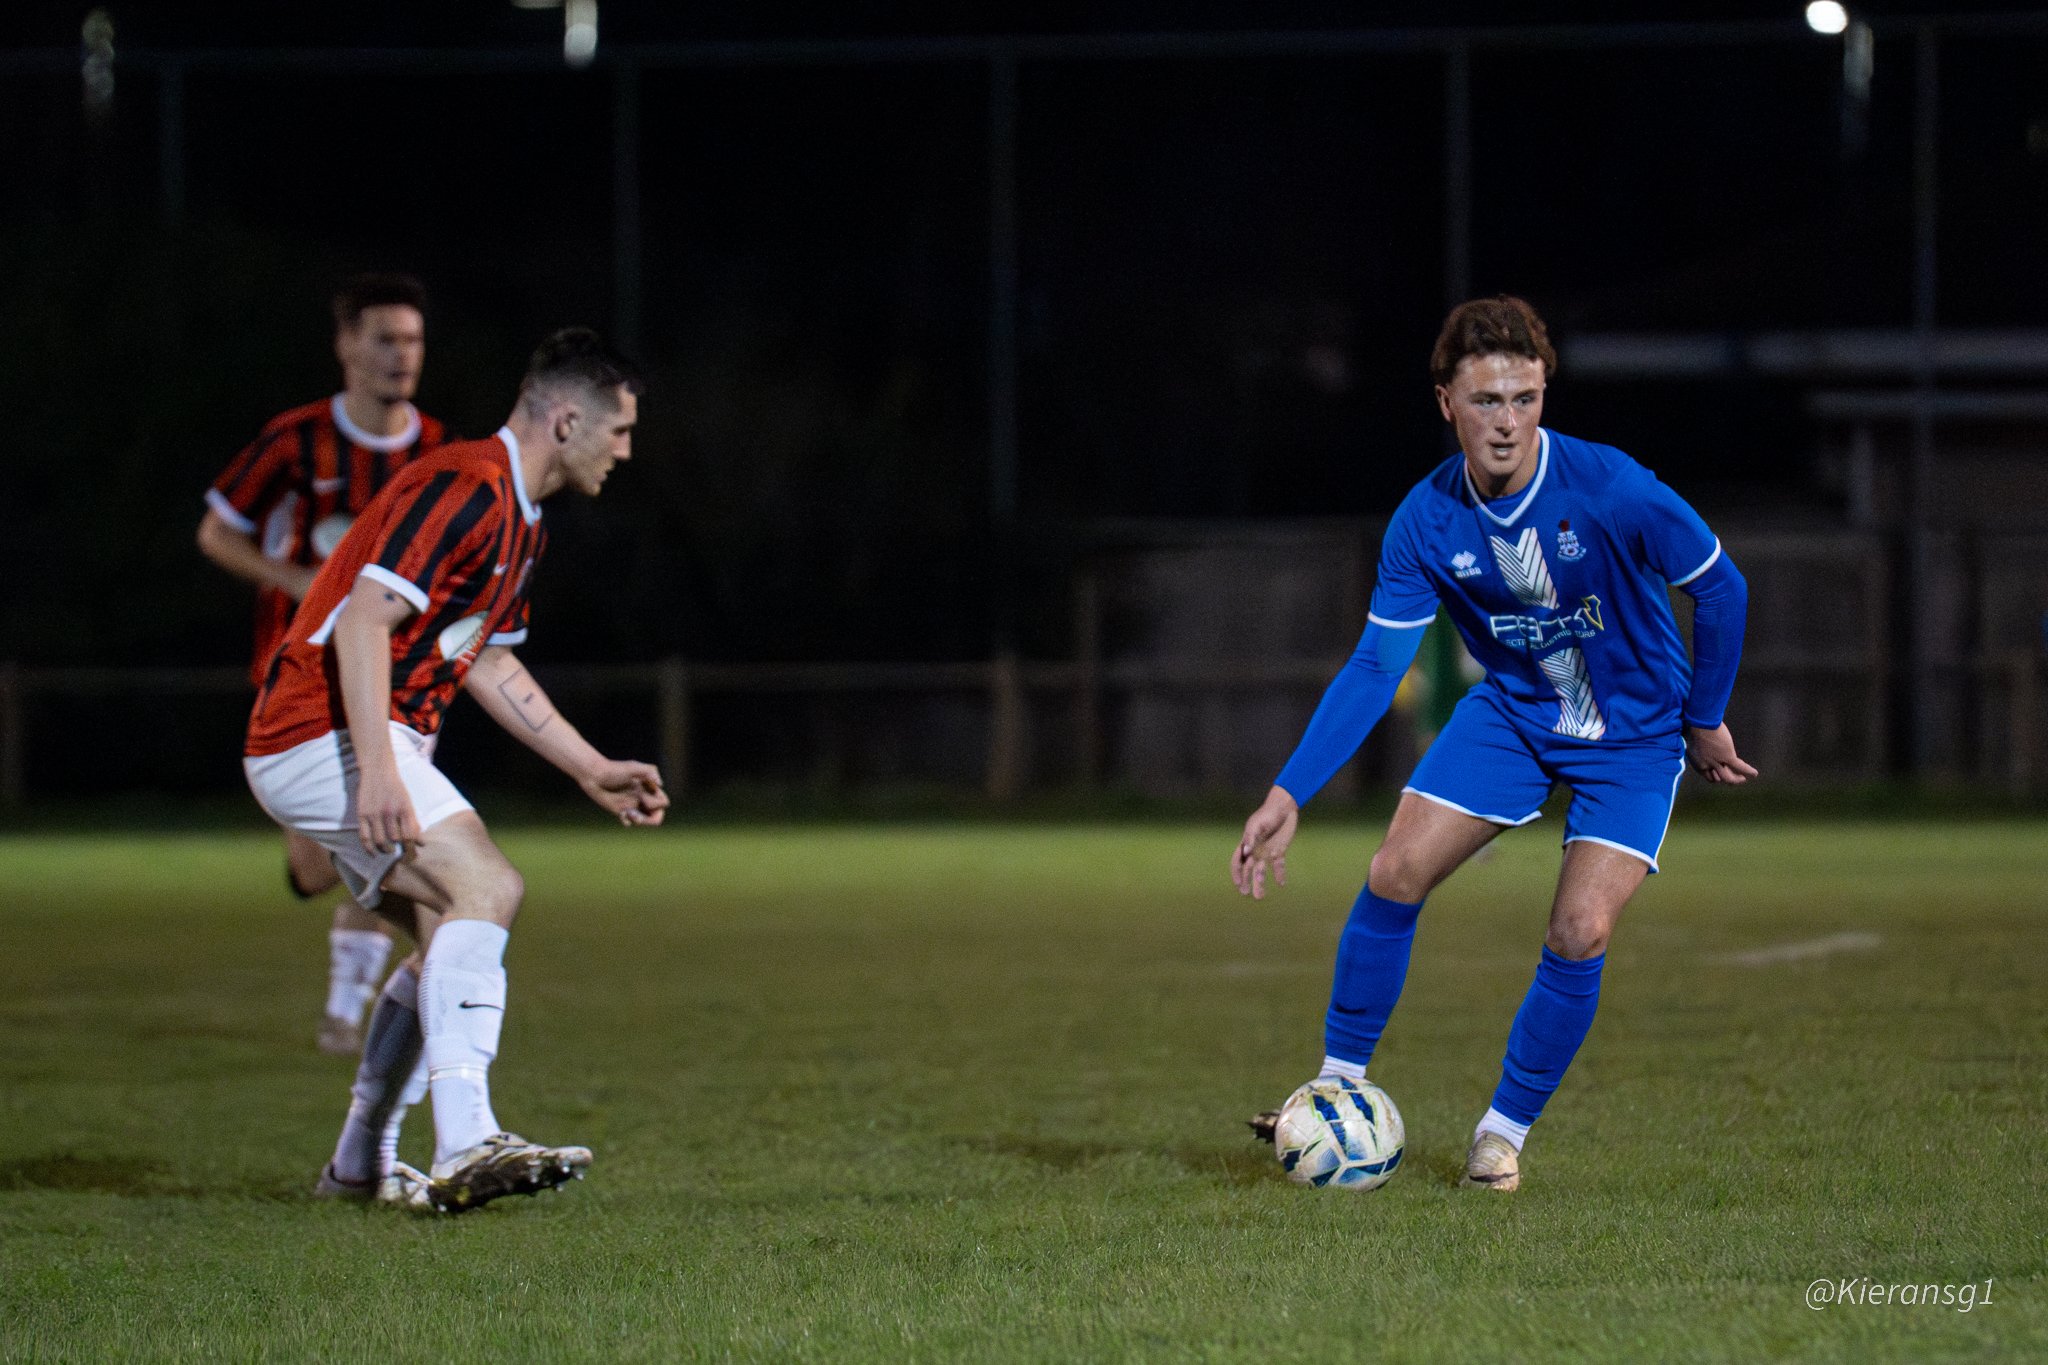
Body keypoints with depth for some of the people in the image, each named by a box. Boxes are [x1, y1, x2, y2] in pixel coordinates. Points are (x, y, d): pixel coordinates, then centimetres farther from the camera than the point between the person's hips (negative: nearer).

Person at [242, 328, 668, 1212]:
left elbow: (490, 664, 27)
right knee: (486, 888, -23)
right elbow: (364, 617, -25)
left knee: (453, 933, 14)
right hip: (327, 738, -11)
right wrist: (376, 767, -33)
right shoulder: (466, 489, -17)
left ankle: (361, 1163, 22)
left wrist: (592, 770, 25)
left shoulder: (516, 518, 17)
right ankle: (466, 1144, -34)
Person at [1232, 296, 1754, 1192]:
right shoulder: (1428, 521, -17)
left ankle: (1505, 1132, 3)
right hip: (1513, 709, 3)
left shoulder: (1611, 492, -29)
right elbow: (1374, 668, -10)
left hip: (1633, 731, -3)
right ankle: (1338, 1091, 8)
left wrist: (1705, 721, -3)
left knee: (1580, 934, -16)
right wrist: (1288, 796, -18)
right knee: (1395, 875, -9)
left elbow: (1718, 588, -14)